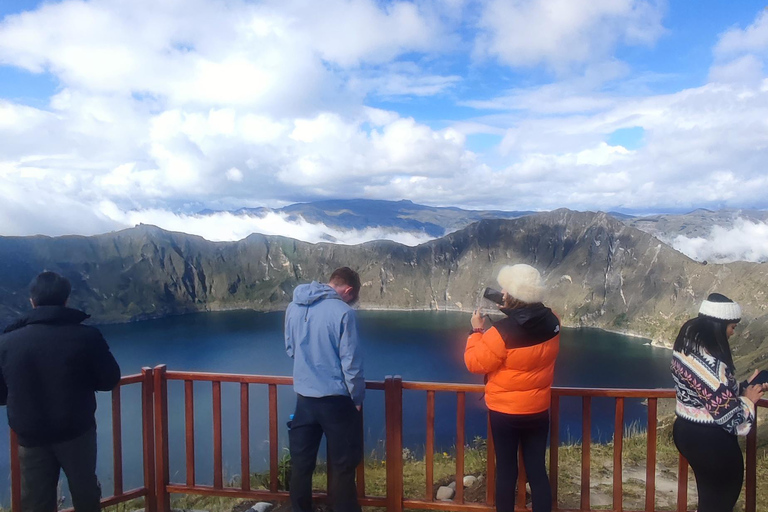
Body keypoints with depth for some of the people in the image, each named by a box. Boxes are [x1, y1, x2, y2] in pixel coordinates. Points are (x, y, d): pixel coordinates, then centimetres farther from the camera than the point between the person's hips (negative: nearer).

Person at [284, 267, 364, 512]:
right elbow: (351, 363, -14)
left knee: (300, 464, 17)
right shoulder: (343, 312, -17)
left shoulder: (293, 308, 1)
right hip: (335, 399, -5)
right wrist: (357, 398, 0)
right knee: (343, 466, 10)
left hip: (304, 397, 5)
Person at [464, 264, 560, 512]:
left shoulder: (501, 332, -26)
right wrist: (511, 314, 6)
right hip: (539, 409, 5)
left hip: (505, 411, -4)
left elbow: (476, 363, -15)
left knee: (506, 470, 11)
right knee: (537, 469, 14)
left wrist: (476, 330, -5)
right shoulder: (551, 322, -9)